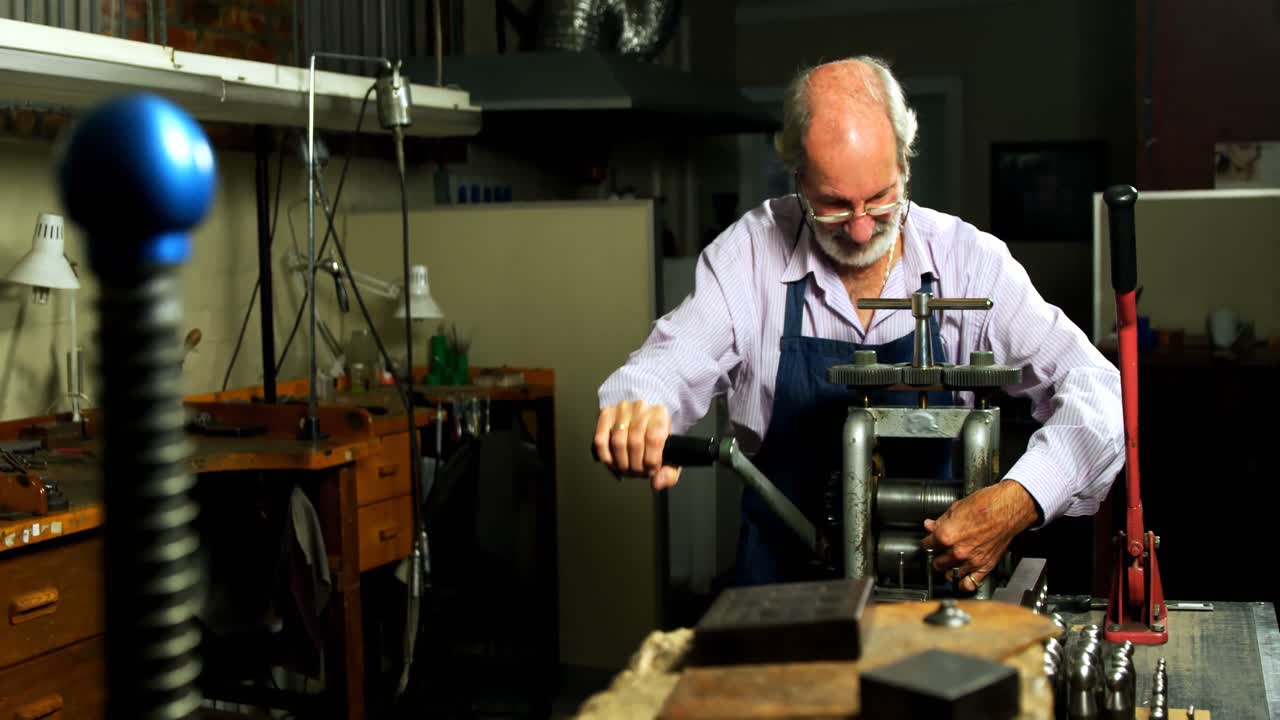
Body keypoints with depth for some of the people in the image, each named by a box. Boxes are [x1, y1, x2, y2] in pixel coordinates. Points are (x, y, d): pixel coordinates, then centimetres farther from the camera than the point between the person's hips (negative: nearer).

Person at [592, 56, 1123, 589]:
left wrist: (1020, 501, -28)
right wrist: (636, 409, -34)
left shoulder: (969, 260, -5)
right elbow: (669, 368, -8)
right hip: (784, 580, -1)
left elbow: (1094, 391, -8)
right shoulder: (750, 251, -4)